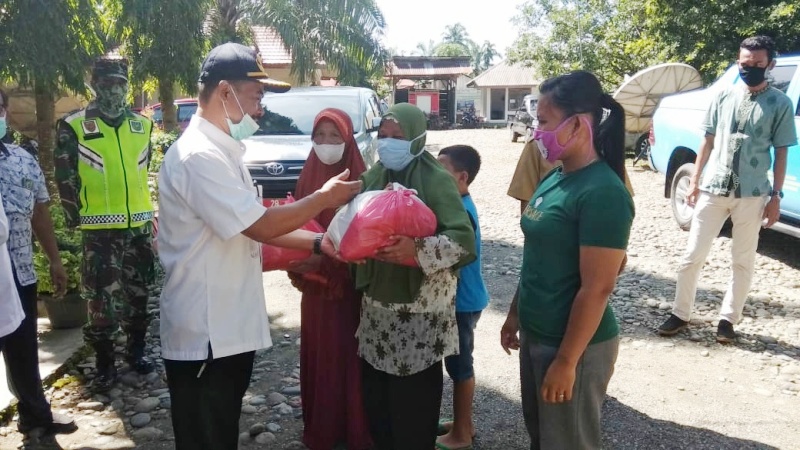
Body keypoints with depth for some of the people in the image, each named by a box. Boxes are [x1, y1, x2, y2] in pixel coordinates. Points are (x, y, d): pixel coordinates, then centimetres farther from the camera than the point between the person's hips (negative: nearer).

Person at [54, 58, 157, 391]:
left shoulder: (142, 125, 9)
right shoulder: (74, 127, -4)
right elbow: (65, 178, -2)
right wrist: (77, 217, -4)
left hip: (140, 224, 4)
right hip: (100, 229, -4)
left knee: (138, 293, 13)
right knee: (101, 298, -1)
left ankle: (136, 351, 29)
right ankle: (104, 365, 12)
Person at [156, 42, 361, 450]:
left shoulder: (223, 152, 12)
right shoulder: (198, 156, -21)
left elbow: (253, 228, 14)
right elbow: (261, 226, -22)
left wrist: (318, 242, 4)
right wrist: (323, 197, -9)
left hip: (228, 329, 10)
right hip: (203, 337, -10)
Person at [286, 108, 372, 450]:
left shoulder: (358, 179, -10)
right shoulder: (308, 177, 5)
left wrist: (328, 258, -21)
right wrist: (299, 266, -2)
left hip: (350, 284, -5)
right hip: (315, 284, 5)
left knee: (349, 354, 3)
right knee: (317, 353, 13)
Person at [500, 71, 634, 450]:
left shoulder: (602, 193, -22)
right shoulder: (553, 179, 4)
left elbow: (597, 289, -23)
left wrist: (566, 361, -20)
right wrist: (515, 314, 17)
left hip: (575, 345, -8)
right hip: (536, 335, 8)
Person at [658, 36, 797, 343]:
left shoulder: (780, 104, 0)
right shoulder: (724, 97, 5)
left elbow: (780, 153, 1)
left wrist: (776, 196, -3)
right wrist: (694, 180, 5)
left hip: (752, 195, -1)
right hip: (712, 189, 2)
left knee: (742, 261, 8)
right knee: (693, 255, 4)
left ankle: (728, 318, 21)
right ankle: (680, 314, 16)